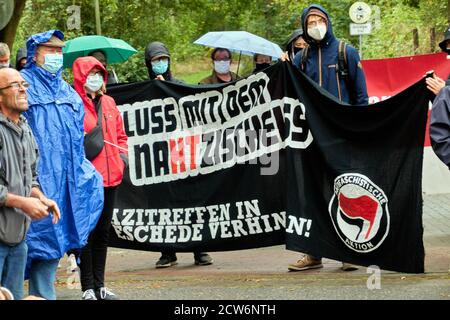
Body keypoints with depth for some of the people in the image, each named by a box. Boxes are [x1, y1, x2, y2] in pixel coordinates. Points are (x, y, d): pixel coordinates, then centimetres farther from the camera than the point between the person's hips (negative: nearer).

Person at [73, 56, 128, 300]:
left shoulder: (108, 103, 14)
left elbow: (120, 134, 22)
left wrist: (122, 156, 8)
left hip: (109, 177, 7)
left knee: (103, 232, 13)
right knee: (87, 232, -4)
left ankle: (99, 285, 22)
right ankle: (88, 288, 2)